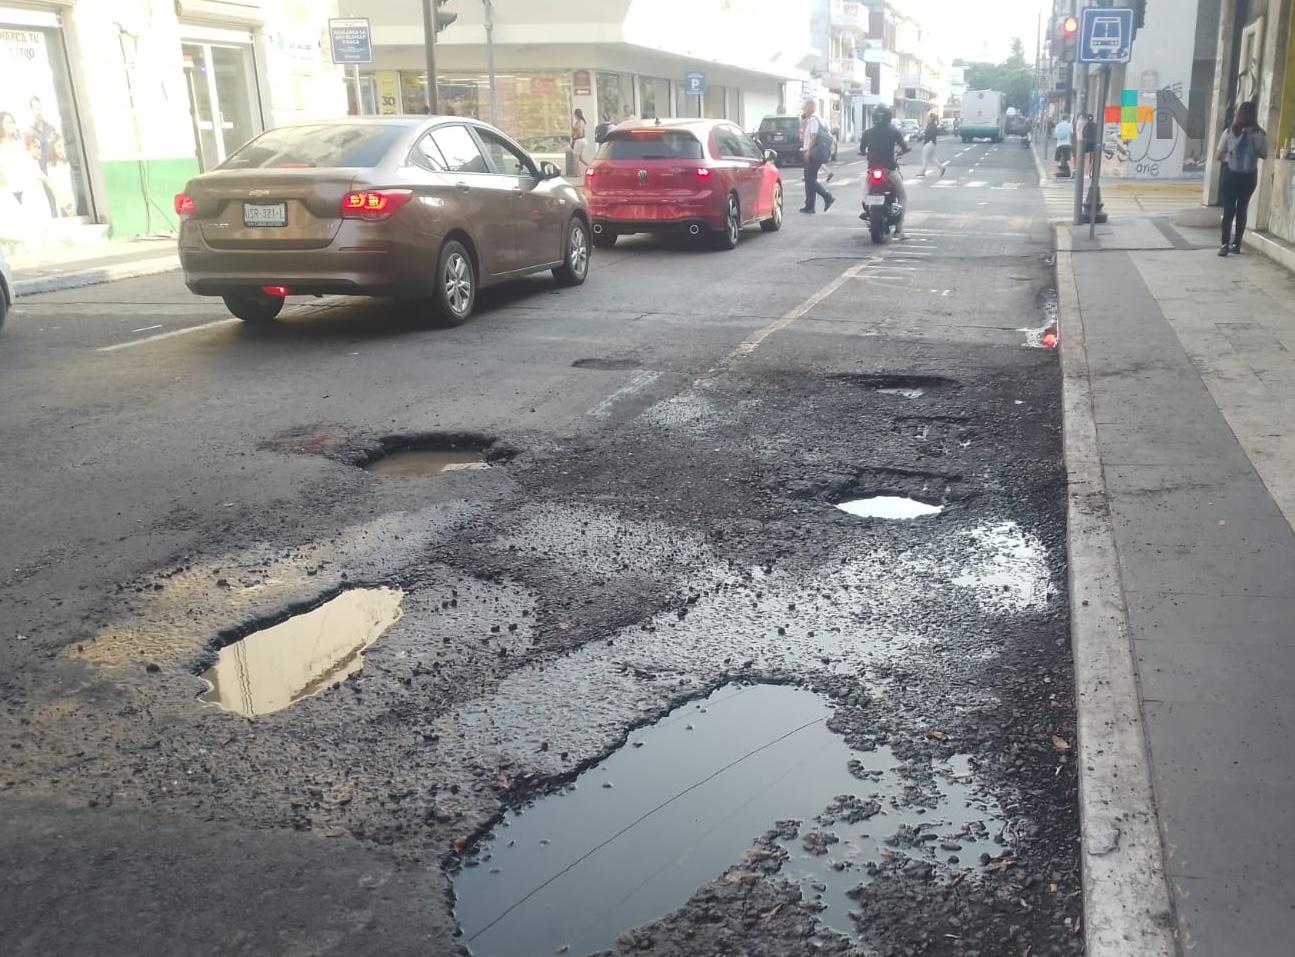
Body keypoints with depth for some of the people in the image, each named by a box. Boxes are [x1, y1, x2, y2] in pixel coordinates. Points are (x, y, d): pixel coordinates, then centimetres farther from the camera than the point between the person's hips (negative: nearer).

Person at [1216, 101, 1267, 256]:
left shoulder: (1229, 132, -11)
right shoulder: (1260, 134, -6)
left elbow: (1219, 157, -7)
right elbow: (1264, 155, 8)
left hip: (1230, 174, -2)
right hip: (1249, 176, 2)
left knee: (1228, 210, 3)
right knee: (1242, 210, 13)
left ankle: (1225, 244, -5)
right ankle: (1237, 244, 16)